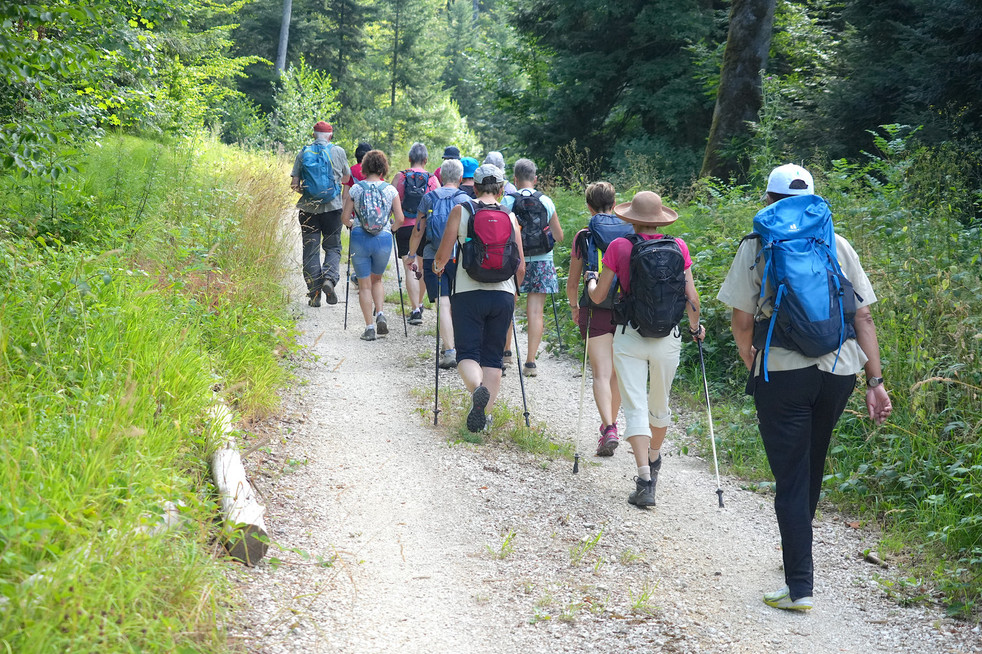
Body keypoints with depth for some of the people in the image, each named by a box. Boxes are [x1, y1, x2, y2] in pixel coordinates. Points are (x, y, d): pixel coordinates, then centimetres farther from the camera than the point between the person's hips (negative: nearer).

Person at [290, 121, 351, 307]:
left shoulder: (303, 153, 3)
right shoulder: (338, 151, 1)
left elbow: (294, 183, 1)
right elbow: (346, 177, 15)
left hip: (308, 208, 1)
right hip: (333, 207, -1)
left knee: (310, 250, 6)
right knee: (333, 246, 9)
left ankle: (314, 294, 4)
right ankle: (330, 278, -16)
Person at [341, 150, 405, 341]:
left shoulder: (356, 189, -3)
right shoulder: (390, 190, -1)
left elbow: (345, 217, -1)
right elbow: (400, 219, -1)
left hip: (359, 239, -1)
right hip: (383, 239, 1)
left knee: (364, 285, 8)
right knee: (376, 280, 23)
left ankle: (370, 327, 3)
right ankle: (379, 314, 3)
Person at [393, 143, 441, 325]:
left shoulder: (399, 177, -2)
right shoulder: (432, 179, -1)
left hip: (405, 228, -1)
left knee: (410, 269, -1)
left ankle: (415, 310, -10)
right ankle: (419, 305, 32)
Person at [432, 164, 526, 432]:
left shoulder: (461, 211, -1)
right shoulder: (510, 217, 7)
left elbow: (443, 255, -3)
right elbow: (521, 267, 8)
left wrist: (438, 267, 20)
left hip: (468, 292, -2)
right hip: (503, 294, 2)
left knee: (467, 352, 2)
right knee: (493, 356, 12)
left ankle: (477, 388, -28)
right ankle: (484, 414, 10)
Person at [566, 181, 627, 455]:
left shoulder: (583, 236, 0)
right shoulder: (630, 232, 5)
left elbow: (572, 283, 5)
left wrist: (574, 307, 22)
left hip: (596, 309, -3)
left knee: (602, 373, -7)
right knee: (617, 372, 18)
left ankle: (609, 428, -23)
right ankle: (611, 424, 31)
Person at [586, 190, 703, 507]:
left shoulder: (619, 247, -6)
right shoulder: (678, 247, -2)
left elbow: (598, 297, 2)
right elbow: (692, 298, 0)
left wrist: (591, 279, 24)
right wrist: (695, 327, 19)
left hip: (629, 336, -2)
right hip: (668, 338, 2)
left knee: (635, 408, -2)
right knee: (660, 404, 22)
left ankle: (645, 480, -13)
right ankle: (654, 460, 43)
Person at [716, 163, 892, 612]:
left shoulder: (756, 246, 0)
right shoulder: (838, 245, 7)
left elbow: (742, 322, -2)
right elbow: (863, 317, 3)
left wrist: (751, 365, 15)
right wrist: (875, 381, 5)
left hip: (782, 372, -3)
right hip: (839, 370, 4)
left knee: (790, 478, 1)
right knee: (813, 465, 22)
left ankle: (800, 586, -2)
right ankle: (797, 551, 39)